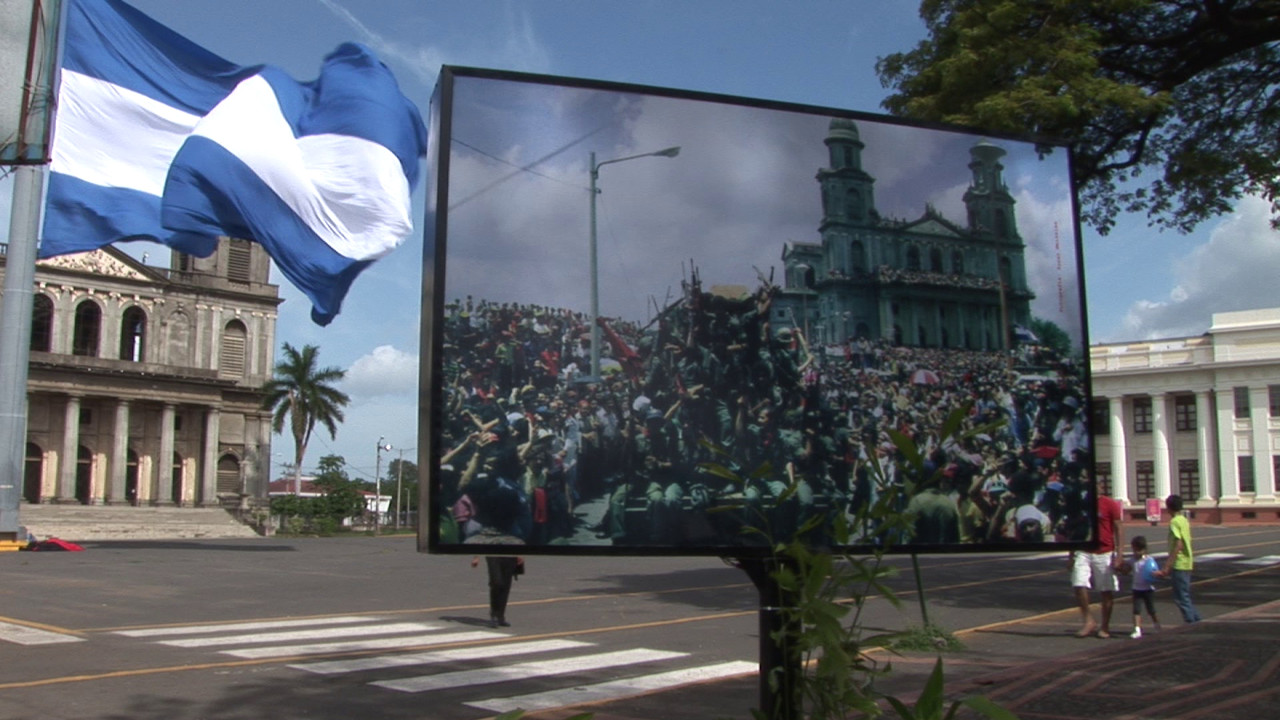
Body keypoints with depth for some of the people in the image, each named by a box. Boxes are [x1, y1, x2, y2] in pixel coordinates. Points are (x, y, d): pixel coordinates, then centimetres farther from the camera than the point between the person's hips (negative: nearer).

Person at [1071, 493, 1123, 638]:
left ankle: (1105, 627, 17)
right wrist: (1071, 555, 13)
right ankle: (1088, 621, 2)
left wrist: (1118, 554, -11)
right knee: (1079, 585, -11)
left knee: (1107, 591, 4)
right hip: (1083, 553, 3)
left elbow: (1118, 529, -4)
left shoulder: (1110, 504, -4)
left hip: (1105, 554, -3)